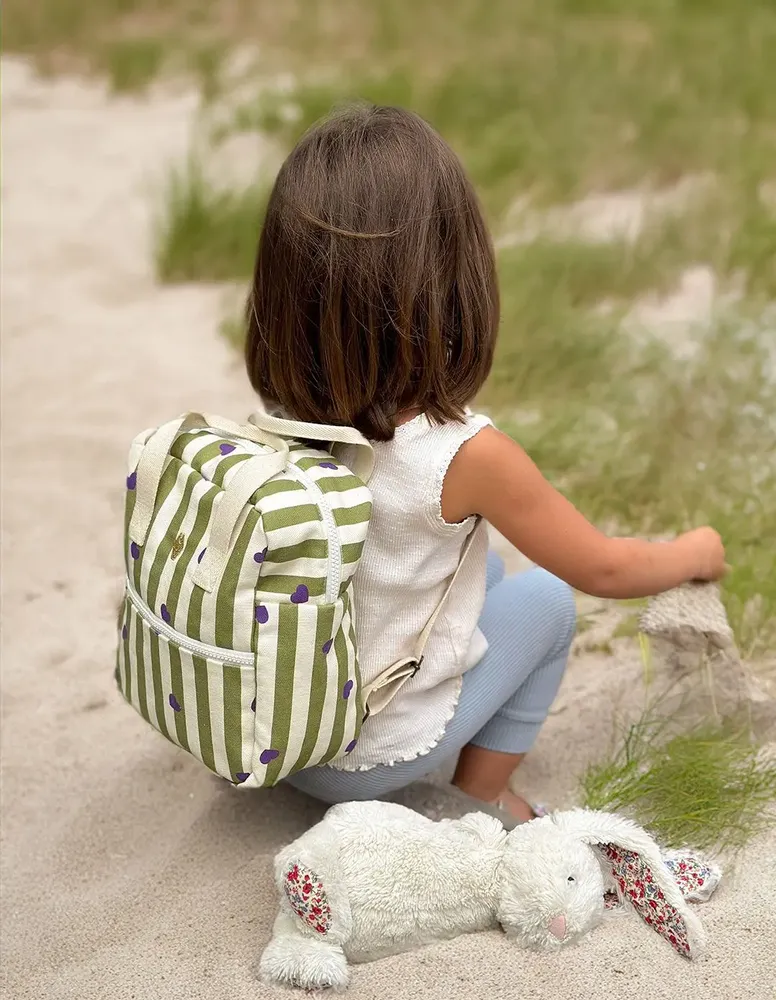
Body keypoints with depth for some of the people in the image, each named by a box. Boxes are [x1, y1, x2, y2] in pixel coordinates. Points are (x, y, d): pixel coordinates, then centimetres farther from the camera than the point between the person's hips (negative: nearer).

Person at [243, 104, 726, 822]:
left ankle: (478, 790, 31)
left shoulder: (282, 419, -11)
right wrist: (698, 552, 9)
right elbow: (605, 569, -12)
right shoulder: (466, 454, -27)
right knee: (547, 599, 14)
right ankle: (482, 798, 20)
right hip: (375, 758, -5)